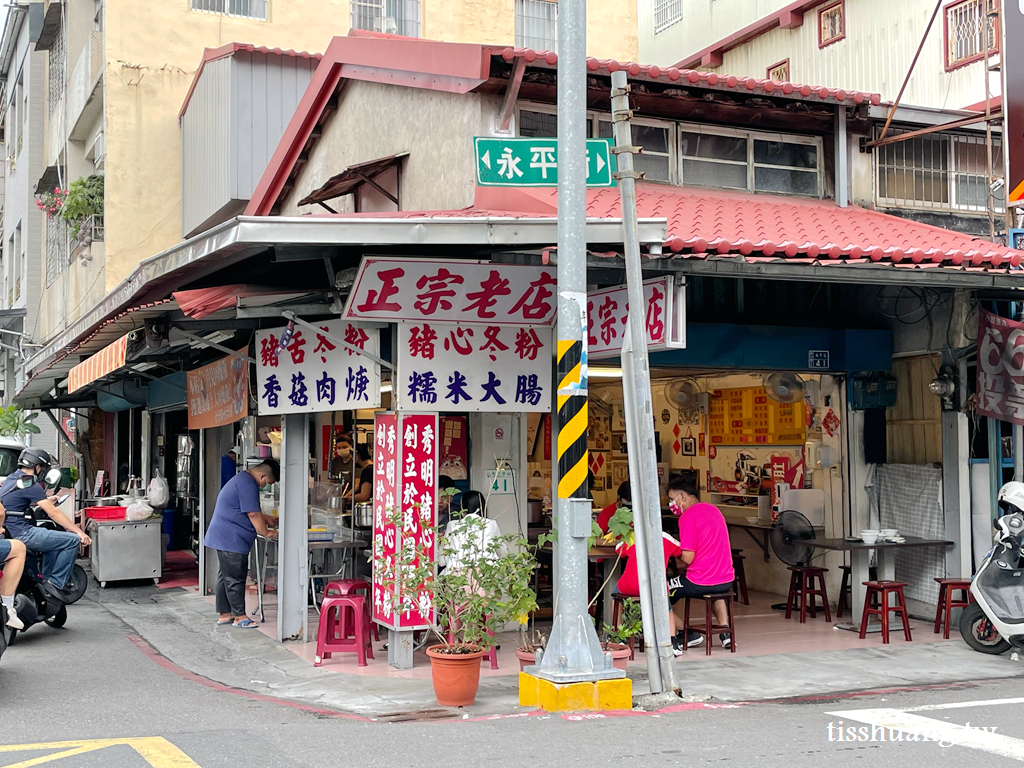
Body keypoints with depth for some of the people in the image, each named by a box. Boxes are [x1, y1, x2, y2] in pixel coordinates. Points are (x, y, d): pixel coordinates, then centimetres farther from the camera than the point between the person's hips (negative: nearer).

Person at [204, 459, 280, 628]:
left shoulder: (242, 479, 17)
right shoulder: (247, 484, -18)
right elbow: (253, 514, -18)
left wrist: (267, 518, 22)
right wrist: (266, 533, -7)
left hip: (224, 538, 11)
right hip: (231, 540, -11)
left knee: (226, 577, 14)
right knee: (235, 578, -4)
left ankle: (224, 614, 20)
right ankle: (239, 616, 2)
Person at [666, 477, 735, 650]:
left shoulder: (688, 516, -15)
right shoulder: (713, 509, 11)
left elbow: (688, 558, -18)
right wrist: (681, 546, 17)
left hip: (700, 582, -8)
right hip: (727, 581, 8)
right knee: (715, 591, 42)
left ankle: (687, 634, 9)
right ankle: (725, 631, 25)